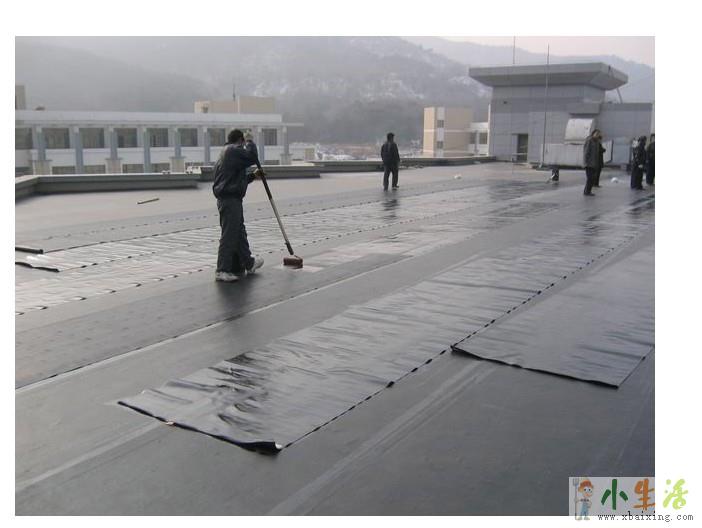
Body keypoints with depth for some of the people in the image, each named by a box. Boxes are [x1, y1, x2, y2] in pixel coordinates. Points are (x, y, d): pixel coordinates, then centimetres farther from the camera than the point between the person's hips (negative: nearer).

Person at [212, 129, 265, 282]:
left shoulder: (224, 153, 23)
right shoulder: (234, 150, -8)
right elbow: (252, 156, -17)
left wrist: (252, 176, 21)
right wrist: (250, 142, 0)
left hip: (228, 199, 11)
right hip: (230, 200, -11)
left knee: (239, 232, 19)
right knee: (229, 235, -7)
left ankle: (248, 263, 32)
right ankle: (222, 270, -4)